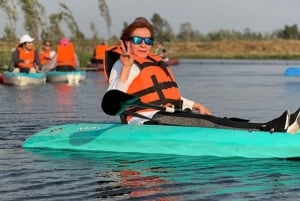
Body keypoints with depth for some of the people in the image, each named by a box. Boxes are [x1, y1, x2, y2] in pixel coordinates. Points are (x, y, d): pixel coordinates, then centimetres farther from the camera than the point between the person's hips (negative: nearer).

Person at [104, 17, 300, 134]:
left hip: (167, 115, 9)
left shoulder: (156, 63, 24)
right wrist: (125, 69, -27)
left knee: (217, 121, -14)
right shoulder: (123, 65, -2)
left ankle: (270, 127, -31)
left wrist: (194, 105, 22)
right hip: (147, 120, -9)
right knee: (206, 123, -25)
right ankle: (271, 129, -40)